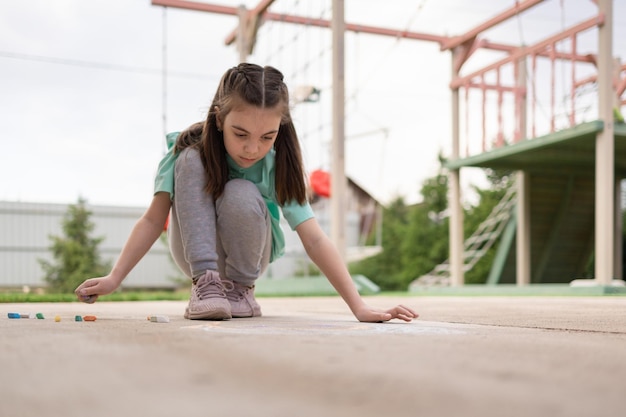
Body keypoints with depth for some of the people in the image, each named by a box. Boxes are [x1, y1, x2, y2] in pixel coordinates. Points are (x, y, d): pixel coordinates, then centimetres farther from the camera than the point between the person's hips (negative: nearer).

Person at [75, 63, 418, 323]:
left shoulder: (278, 166, -23)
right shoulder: (189, 149, -22)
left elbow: (314, 239, -27)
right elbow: (154, 219, -20)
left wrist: (360, 307, -34)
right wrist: (114, 279, -29)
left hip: (245, 256, 0)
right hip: (197, 254, 0)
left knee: (240, 195, -34)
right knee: (191, 161, -27)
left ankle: (240, 287, -9)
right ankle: (206, 282, -25)